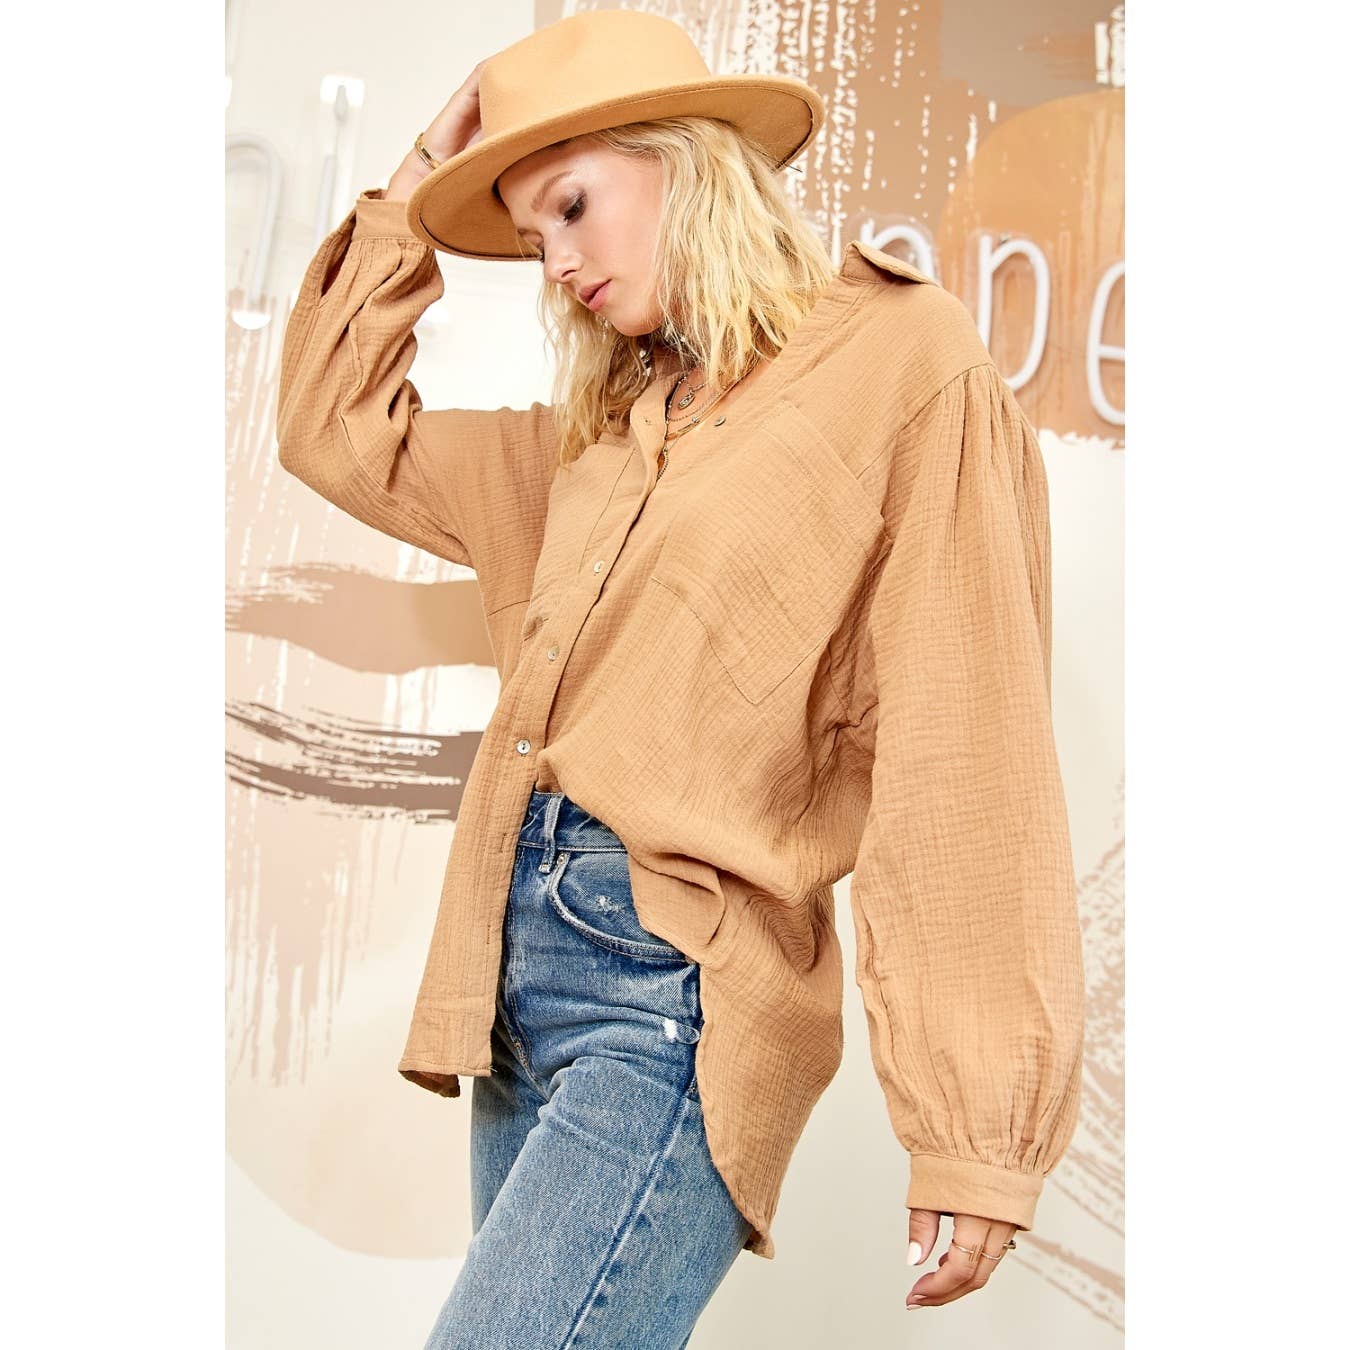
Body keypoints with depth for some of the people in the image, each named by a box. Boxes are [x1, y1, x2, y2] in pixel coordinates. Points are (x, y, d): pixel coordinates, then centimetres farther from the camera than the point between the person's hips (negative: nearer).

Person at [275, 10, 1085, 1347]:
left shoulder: (903, 365, -4)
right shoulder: (596, 436, 16)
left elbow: (965, 771, -10)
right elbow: (336, 429, 25)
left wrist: (974, 1134, -12)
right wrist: (419, 180, 20)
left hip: (677, 1003, -7)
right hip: (521, 982, 7)